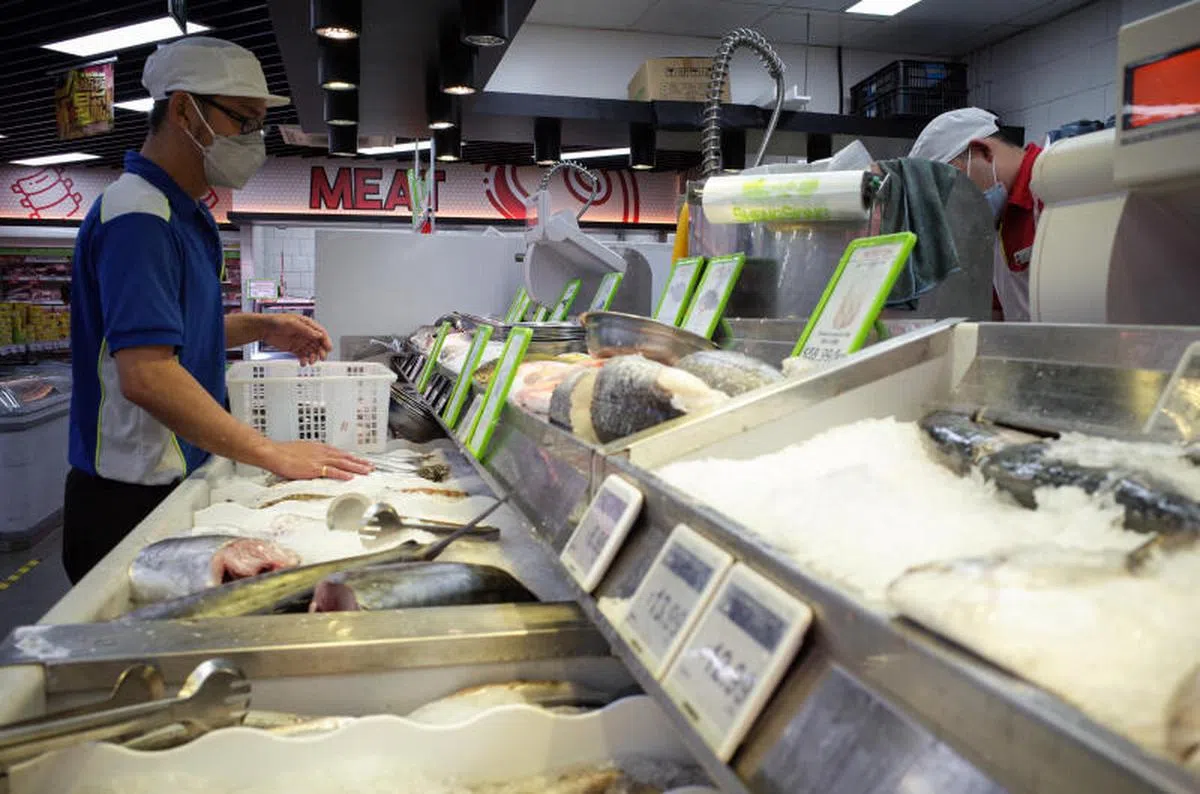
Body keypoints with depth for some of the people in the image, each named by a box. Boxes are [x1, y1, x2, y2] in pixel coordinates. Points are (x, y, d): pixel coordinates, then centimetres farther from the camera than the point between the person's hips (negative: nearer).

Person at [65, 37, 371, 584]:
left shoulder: (179, 212, 11)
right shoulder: (138, 216, -20)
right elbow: (146, 375, -30)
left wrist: (262, 328, 8)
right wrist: (273, 454, -27)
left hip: (175, 483, 9)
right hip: (133, 501, -9)